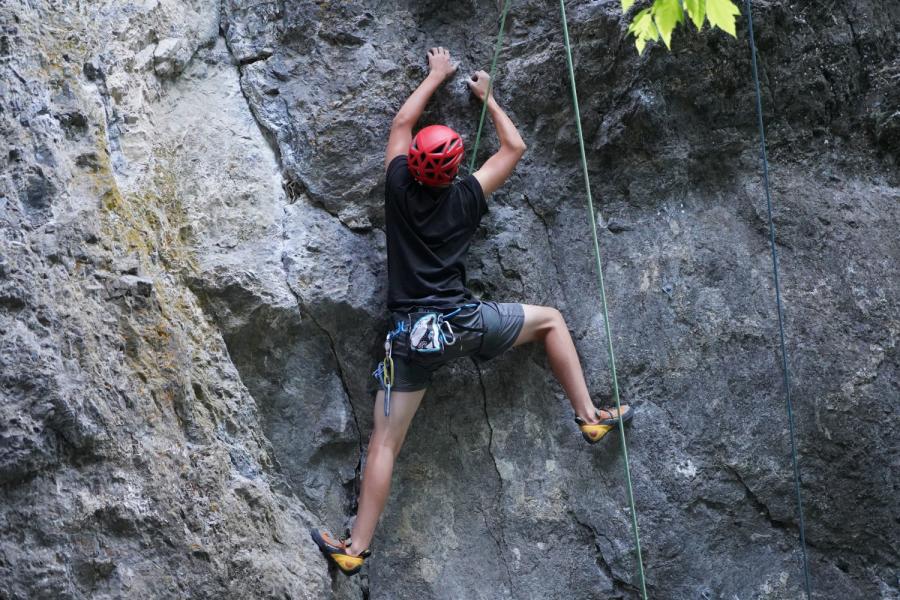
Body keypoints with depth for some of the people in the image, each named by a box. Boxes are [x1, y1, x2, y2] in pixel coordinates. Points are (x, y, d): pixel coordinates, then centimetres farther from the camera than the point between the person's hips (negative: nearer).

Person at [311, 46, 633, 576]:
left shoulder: (400, 189, 2)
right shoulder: (466, 198, 1)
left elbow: (402, 123, 20)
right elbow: (514, 147, 17)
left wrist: (436, 77, 31)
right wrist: (487, 97, 29)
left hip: (412, 334, 1)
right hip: (465, 323, -1)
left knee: (384, 443, 1)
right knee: (551, 319, 22)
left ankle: (356, 548, 0)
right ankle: (590, 416, 18)